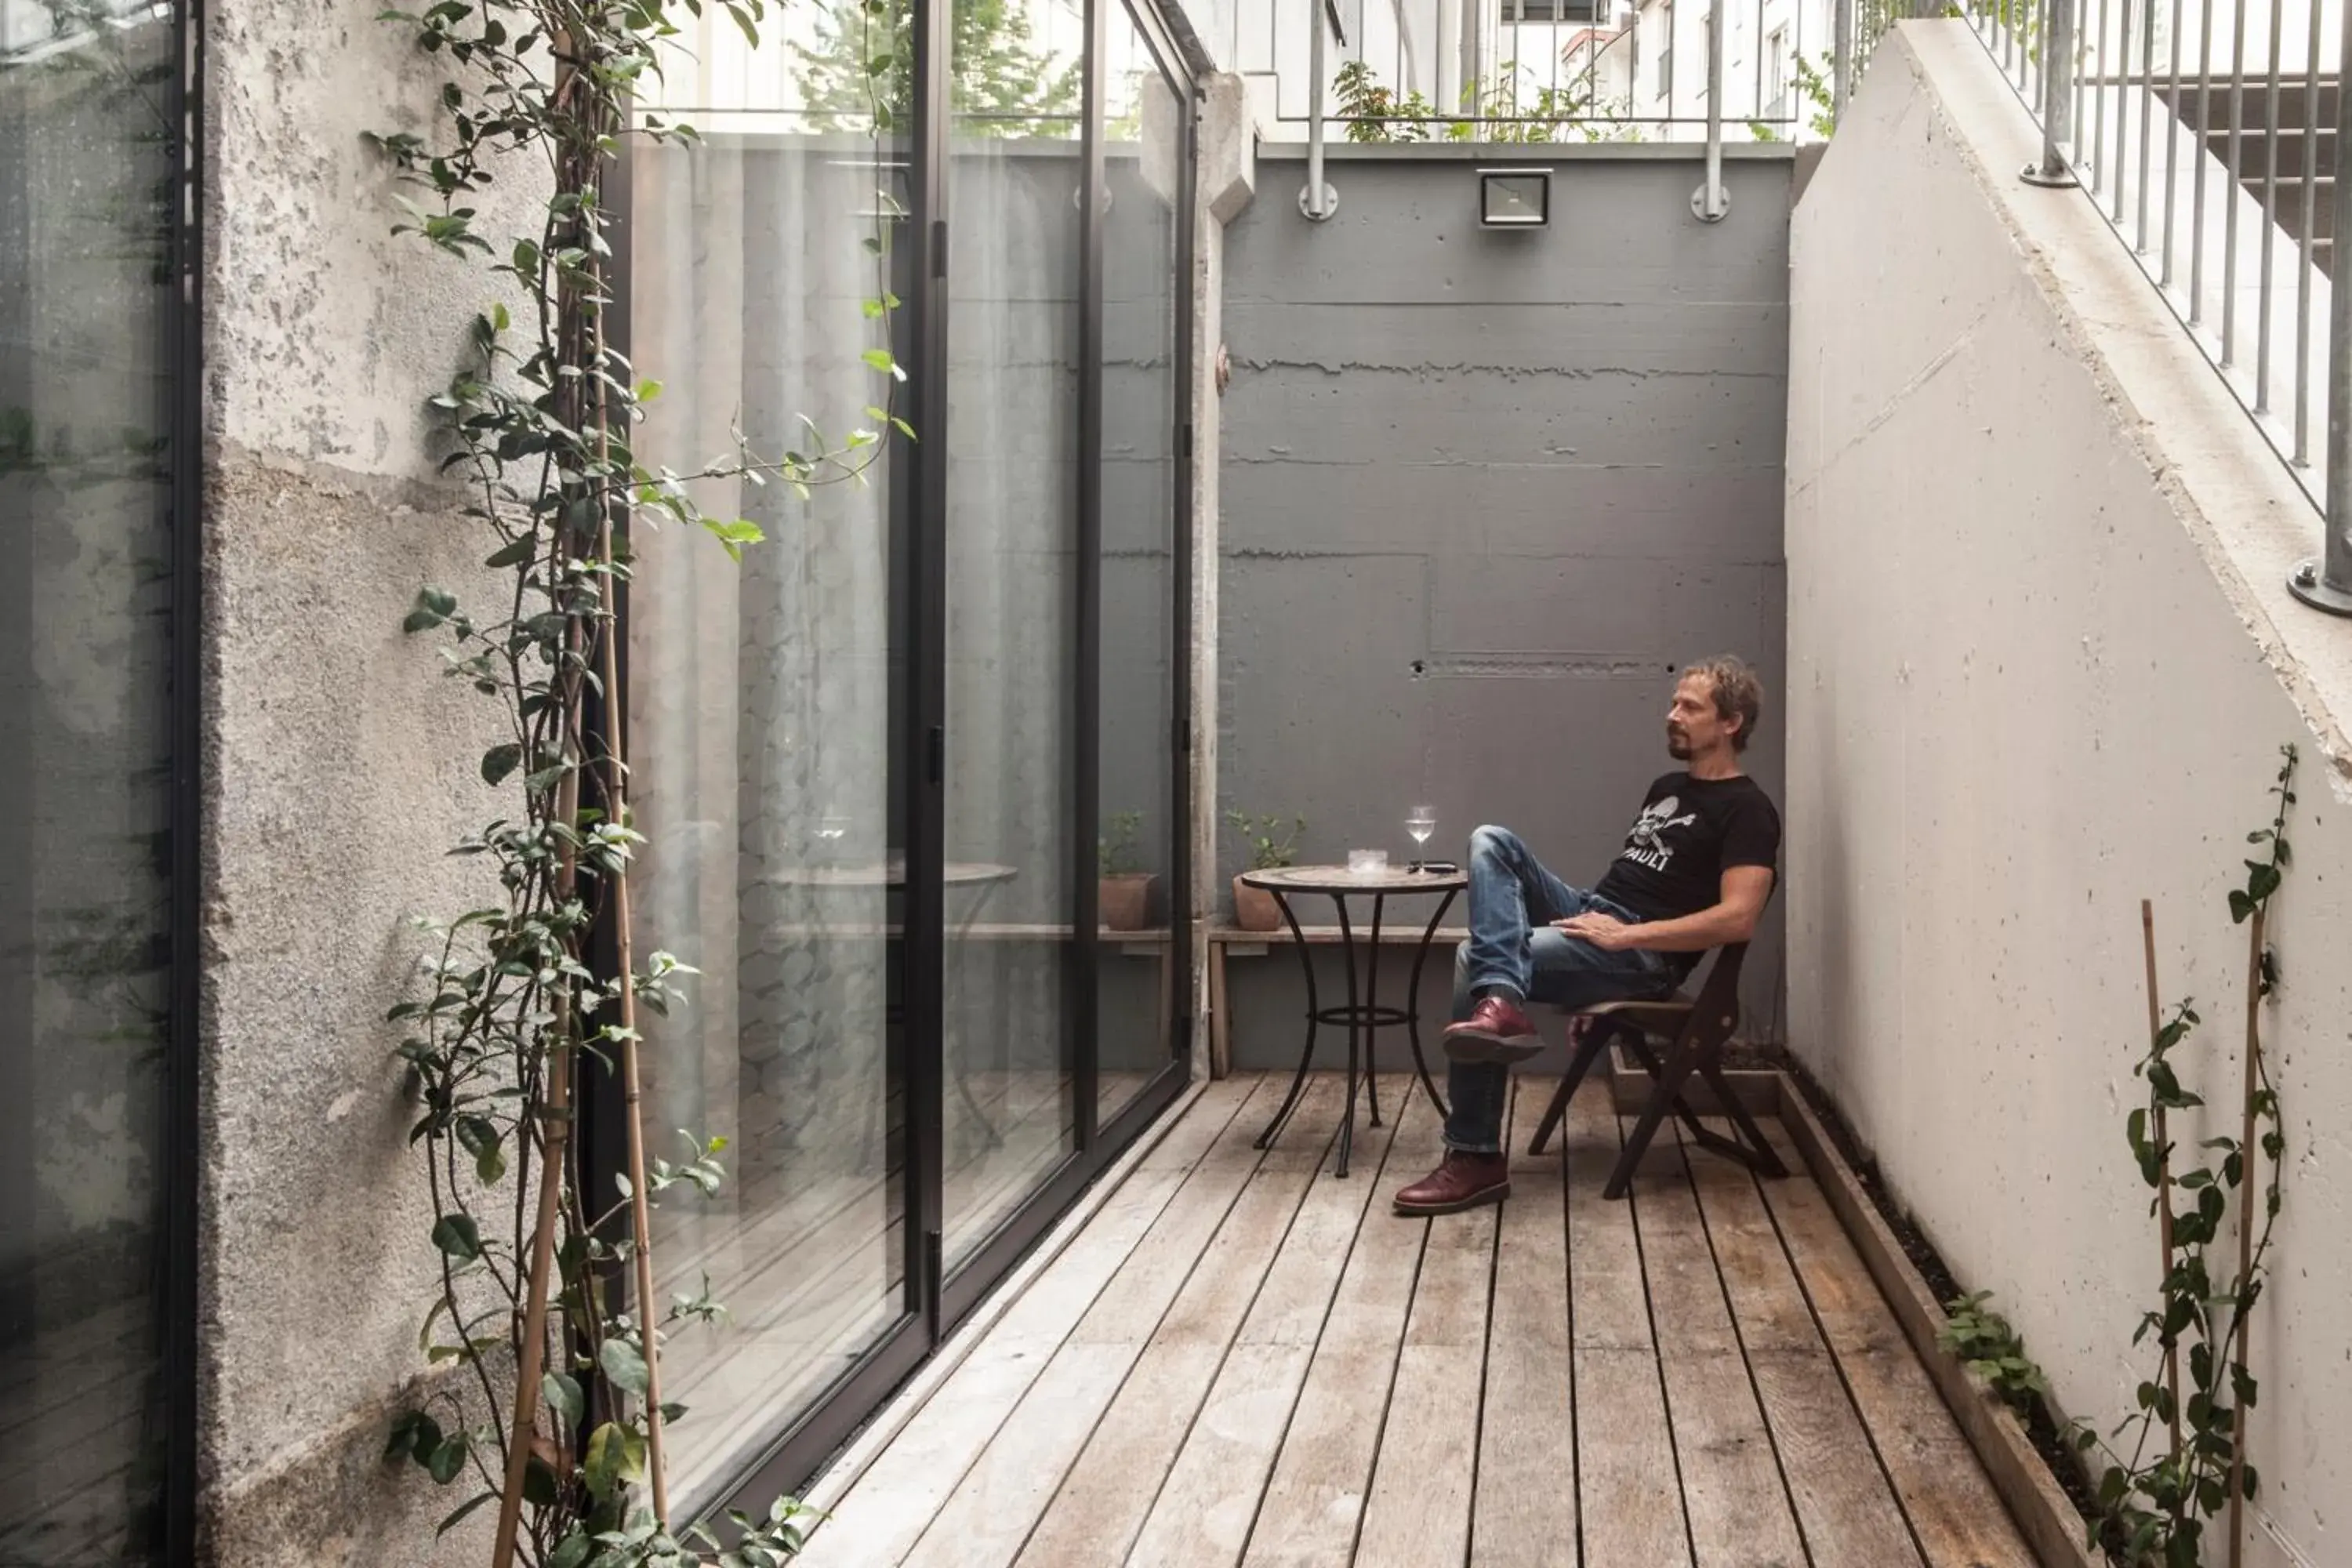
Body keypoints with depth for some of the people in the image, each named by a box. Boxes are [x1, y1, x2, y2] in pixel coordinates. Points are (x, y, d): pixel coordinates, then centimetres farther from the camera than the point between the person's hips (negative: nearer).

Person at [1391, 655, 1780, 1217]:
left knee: (1476, 959, -25)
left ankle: (1477, 1159, -22)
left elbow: (1737, 919, -19)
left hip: (1644, 953, -9)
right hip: (1592, 913, 9)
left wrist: (1625, 934, -19)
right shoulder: (1666, 788, 23)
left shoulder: (1746, 810, -5)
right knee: (1490, 841, -13)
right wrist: (1597, 918, 11)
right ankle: (1500, 1003, -36)